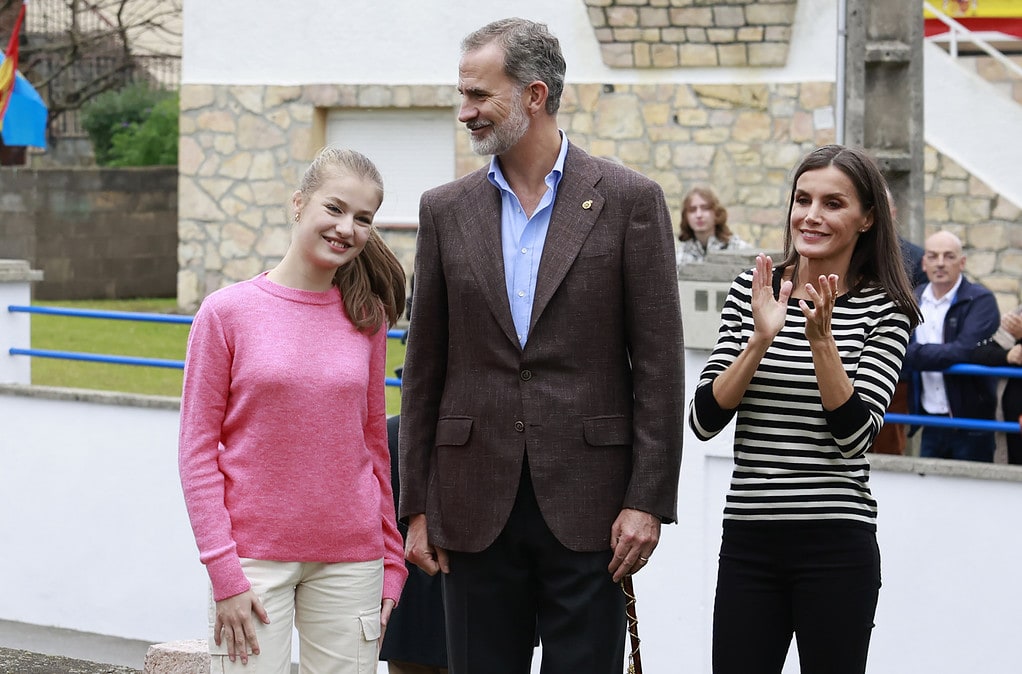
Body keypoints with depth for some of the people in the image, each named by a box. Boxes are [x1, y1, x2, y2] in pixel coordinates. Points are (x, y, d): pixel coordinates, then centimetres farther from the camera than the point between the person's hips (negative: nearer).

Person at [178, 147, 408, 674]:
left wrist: (390, 562, 9)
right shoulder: (227, 312, -3)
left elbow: (373, 444, 12)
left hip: (349, 557, 3)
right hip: (254, 557, -3)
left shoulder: (365, 318, 6)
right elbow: (197, 451, -3)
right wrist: (225, 575, -9)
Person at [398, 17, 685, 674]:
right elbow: (425, 368, 10)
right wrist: (418, 506, 6)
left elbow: (659, 364, -3)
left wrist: (648, 500, -8)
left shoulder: (629, 199, -1)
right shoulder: (446, 210, 8)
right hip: (476, 508, 3)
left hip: (586, 506, -3)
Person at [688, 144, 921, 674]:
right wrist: (762, 339, -14)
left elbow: (855, 435, -11)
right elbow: (704, 421, -2)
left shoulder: (884, 310, -1)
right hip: (748, 536, 2)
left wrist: (821, 337, -19)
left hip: (836, 545, -2)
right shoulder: (751, 291, 5)